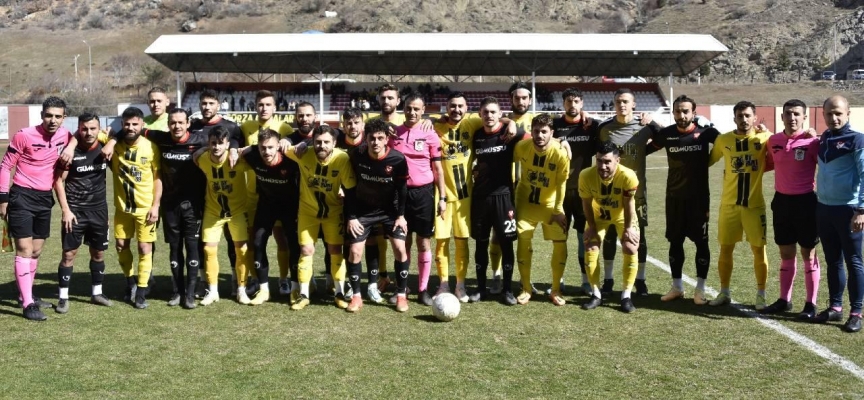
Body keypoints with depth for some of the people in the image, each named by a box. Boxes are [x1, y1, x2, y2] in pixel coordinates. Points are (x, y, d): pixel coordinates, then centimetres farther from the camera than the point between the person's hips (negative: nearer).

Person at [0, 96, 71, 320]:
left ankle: (26, 295, 28)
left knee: (36, 251, 14)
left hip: (45, 198, 6)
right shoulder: (24, 136, -13)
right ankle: (28, 305, -8)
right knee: (24, 249, -9)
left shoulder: (65, 136, 0)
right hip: (22, 197, -6)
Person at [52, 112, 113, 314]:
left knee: (99, 253, 12)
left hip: (99, 209, 4)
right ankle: (63, 297, 7)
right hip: (75, 210, -4)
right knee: (69, 253, -2)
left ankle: (97, 293, 25)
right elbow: (58, 181, -8)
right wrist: (65, 210, -13)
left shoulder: (104, 148, -1)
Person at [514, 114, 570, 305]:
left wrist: (557, 211, -10)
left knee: (560, 243, -5)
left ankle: (556, 290, 11)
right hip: (526, 202, 1)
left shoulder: (560, 153, -24)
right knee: (523, 241, -2)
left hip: (550, 204, -1)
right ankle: (526, 289, 13)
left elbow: (561, 183, -14)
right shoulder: (521, 147, -18)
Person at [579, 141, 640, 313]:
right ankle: (596, 295, 9)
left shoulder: (628, 176, -39)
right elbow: (587, 204, -17)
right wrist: (591, 227, -9)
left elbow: (628, 205, -23)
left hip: (623, 216, -1)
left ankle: (626, 295, 3)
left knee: (631, 250, -10)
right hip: (598, 215, 1)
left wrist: (628, 228, -13)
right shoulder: (586, 175, -35)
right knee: (590, 249, -5)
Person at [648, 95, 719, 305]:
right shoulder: (666, 134, -1)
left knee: (701, 242, 2)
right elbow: (646, 148, 14)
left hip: (699, 197, -2)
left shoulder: (706, 132, -8)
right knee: (675, 241, 9)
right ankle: (677, 287, 20)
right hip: (674, 197, 3)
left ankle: (700, 289, 11)